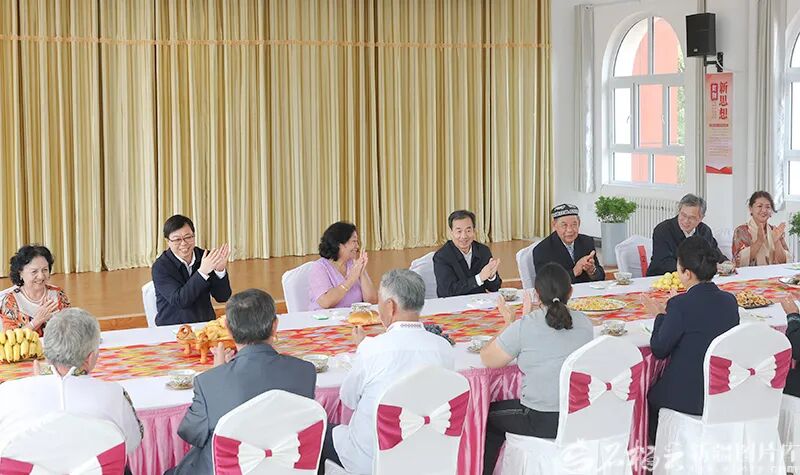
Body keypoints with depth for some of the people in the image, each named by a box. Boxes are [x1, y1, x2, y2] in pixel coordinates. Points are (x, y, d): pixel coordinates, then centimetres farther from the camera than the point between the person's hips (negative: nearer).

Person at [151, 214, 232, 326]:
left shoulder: (206, 257, 2)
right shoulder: (160, 267, -6)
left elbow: (222, 297, 0)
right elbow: (179, 301, -18)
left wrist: (220, 270, -16)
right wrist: (202, 272, -25)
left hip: (206, 325, 3)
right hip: (172, 328, -3)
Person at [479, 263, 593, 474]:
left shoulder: (525, 326, -16)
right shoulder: (584, 324, 0)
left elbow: (487, 359, -4)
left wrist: (508, 324, 7)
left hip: (543, 422, -6)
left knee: (490, 415, 22)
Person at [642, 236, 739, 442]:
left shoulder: (680, 305, -20)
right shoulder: (730, 301, -1)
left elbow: (659, 350, -10)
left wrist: (660, 316, 6)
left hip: (688, 397, -6)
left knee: (652, 396, 22)